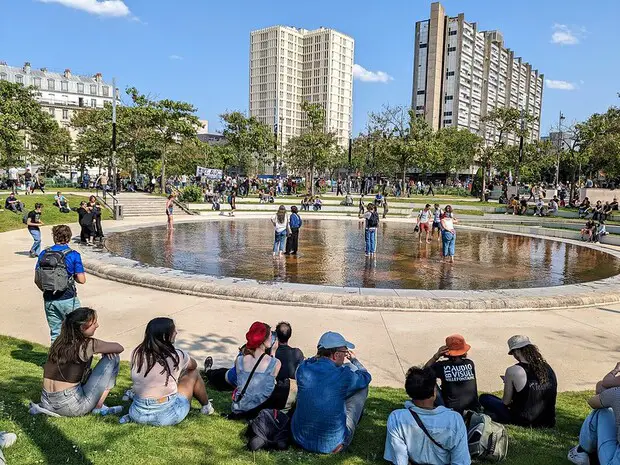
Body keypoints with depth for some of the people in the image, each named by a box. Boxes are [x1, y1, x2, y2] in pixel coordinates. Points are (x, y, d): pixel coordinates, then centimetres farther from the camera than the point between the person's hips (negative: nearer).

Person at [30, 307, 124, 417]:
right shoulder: (88, 345, -13)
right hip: (71, 407, -7)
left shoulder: (59, 342, 6)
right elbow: (119, 348, -3)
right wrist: (105, 350, 19)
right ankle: (98, 407, 2)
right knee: (113, 358, -1)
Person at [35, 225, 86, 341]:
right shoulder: (73, 255, -11)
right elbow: (81, 280, -13)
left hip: (49, 300, 4)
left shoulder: (44, 254, 0)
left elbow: (37, 280, 4)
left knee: (55, 333, 14)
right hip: (68, 300, -4)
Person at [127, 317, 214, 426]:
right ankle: (206, 407, 34)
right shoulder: (177, 356, -14)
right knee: (193, 373, 15)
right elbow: (193, 365, 10)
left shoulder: (136, 354, -6)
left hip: (138, 415, 4)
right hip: (167, 416, -4)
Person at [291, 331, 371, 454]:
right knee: (362, 385, 8)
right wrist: (353, 359, 23)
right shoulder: (345, 376, -19)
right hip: (333, 445, -4)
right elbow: (366, 376, 6)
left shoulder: (302, 370, -11)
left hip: (300, 439, 4)